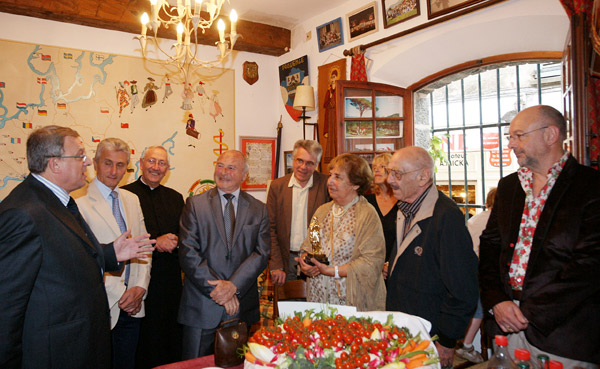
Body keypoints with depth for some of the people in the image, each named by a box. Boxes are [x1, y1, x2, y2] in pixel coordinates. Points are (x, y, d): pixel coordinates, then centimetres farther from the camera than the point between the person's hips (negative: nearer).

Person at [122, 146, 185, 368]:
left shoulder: (175, 198, 12)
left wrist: (172, 243, -9)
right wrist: (155, 243, -16)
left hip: (171, 282, 4)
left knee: (172, 341, 12)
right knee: (142, 344, 6)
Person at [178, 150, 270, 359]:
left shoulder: (258, 210, 6)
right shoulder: (195, 204, 1)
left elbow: (262, 253, -3)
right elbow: (188, 253, -8)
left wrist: (233, 285, -16)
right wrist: (217, 289, -14)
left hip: (242, 309, 2)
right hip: (201, 307, -1)